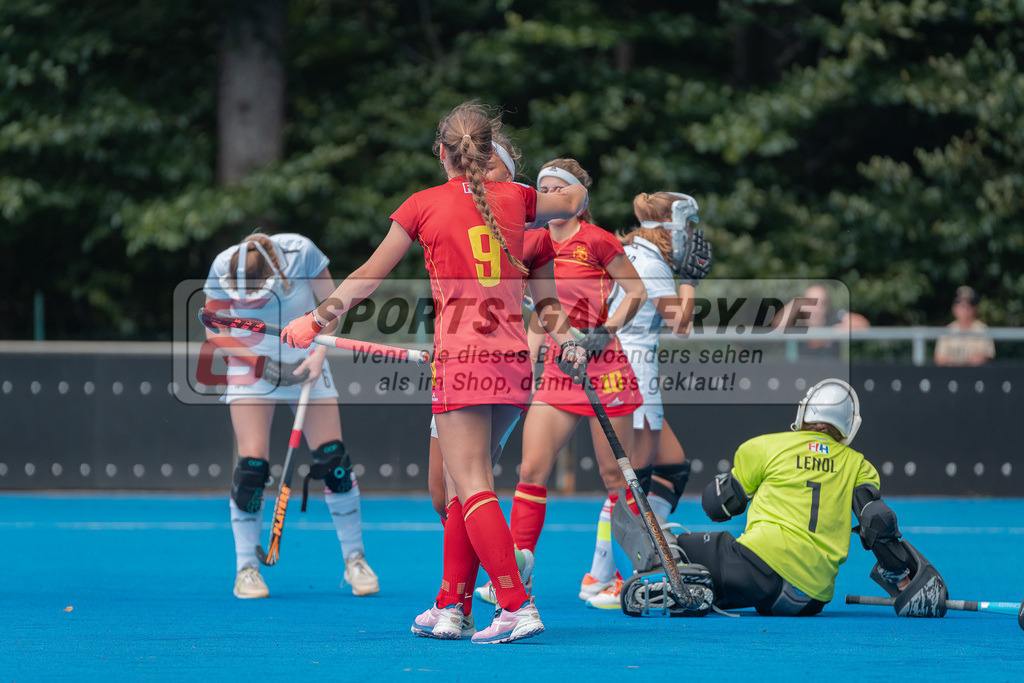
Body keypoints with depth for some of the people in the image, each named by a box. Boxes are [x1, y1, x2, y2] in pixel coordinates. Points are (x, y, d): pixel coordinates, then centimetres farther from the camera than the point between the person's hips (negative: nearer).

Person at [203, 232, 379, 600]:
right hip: (251, 363, -1)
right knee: (251, 465, -12)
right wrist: (262, 363, -18)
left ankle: (354, 559, 7)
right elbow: (214, 330, -8)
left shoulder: (301, 252, -23)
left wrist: (319, 355, -20)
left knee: (333, 458, -7)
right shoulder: (223, 269, -22)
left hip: (304, 360, 1)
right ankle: (246, 568, -1)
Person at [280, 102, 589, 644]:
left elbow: (370, 275, 8)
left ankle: (518, 607, -20)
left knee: (472, 487, -7)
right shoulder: (514, 198, 9)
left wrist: (315, 320, 19)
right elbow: (576, 201, 30)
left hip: (461, 355, -5)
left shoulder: (425, 205, 0)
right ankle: (449, 609, 14)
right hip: (513, 356, 5)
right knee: (464, 483, 13)